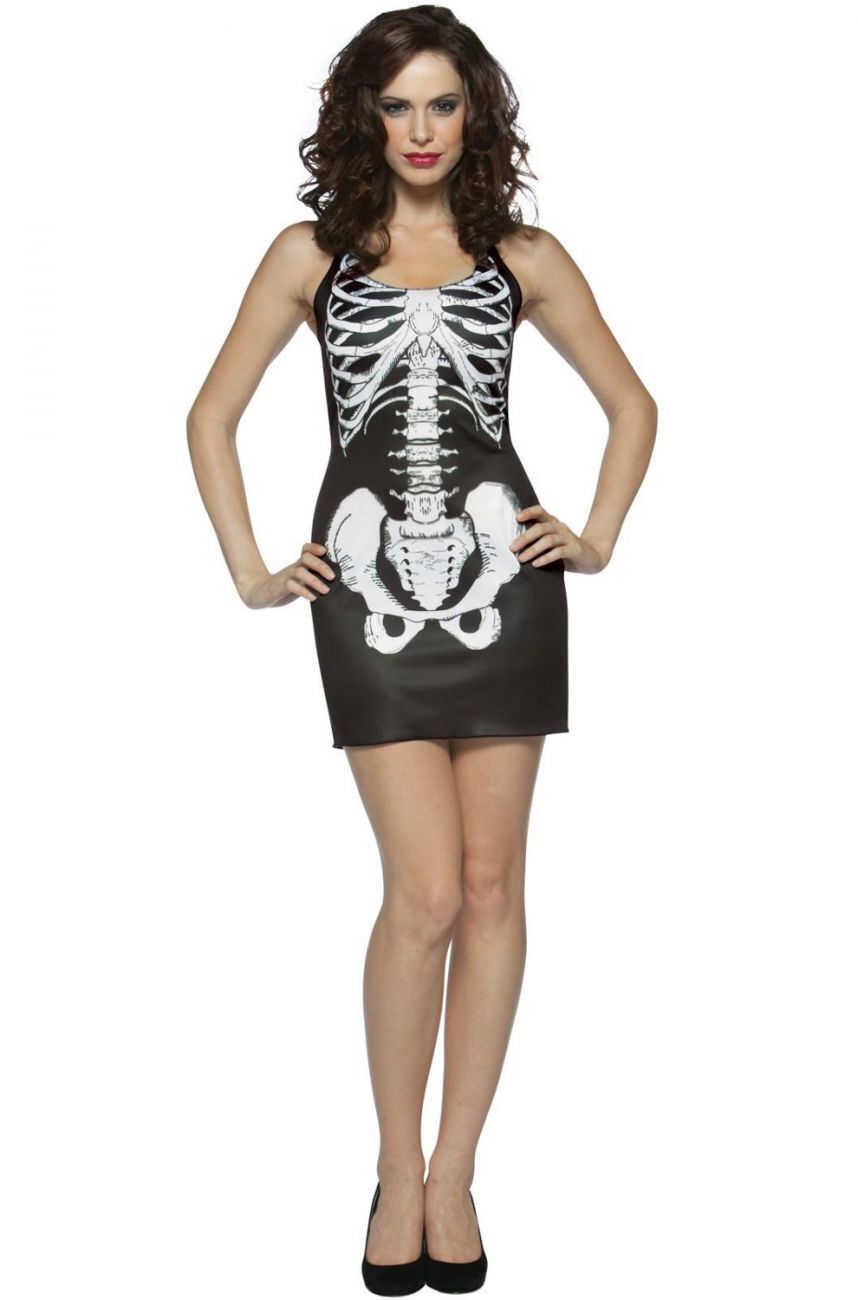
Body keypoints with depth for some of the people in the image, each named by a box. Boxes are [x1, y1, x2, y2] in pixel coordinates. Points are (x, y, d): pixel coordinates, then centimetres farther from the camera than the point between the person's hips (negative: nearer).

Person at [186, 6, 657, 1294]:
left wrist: (598, 539, 7)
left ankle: (454, 1171, 18)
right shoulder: (311, 252, 9)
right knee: (426, 895, -8)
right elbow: (212, 417, 10)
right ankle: (399, 1170, 14)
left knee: (492, 885, 2)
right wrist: (249, 572, 3)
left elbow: (632, 405, 18)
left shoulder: (525, 258, 11)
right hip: (371, 586, -1)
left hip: (503, 578, 2)